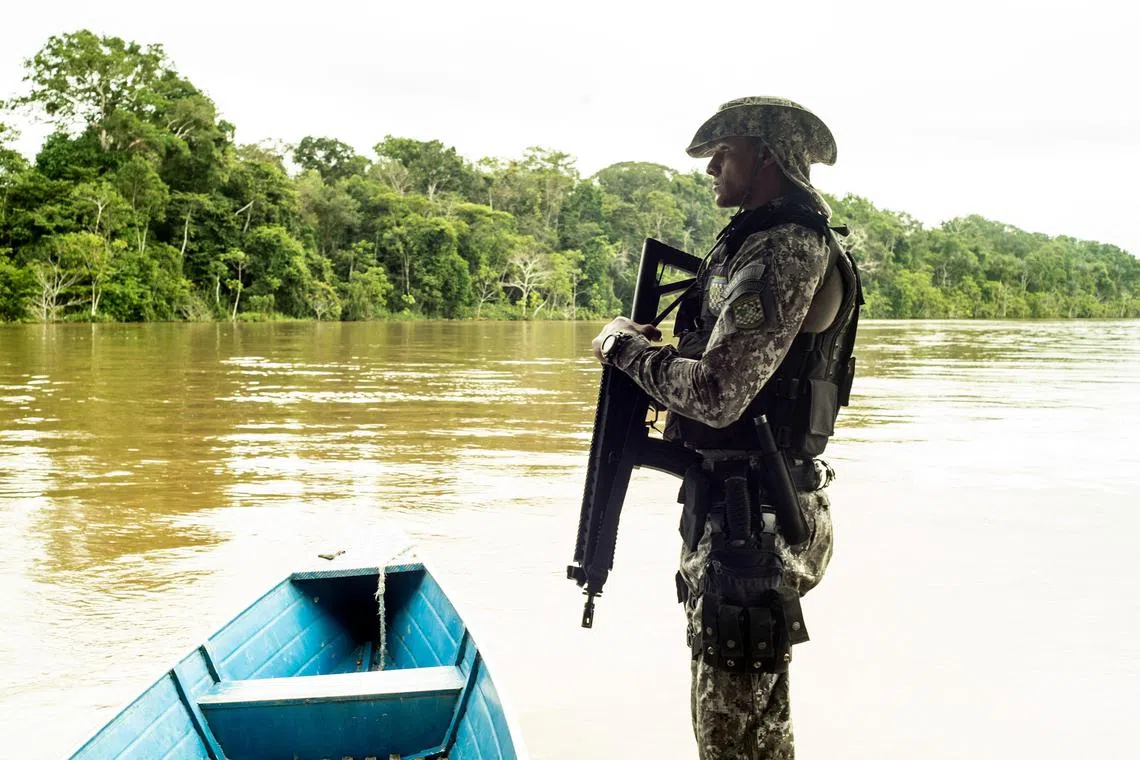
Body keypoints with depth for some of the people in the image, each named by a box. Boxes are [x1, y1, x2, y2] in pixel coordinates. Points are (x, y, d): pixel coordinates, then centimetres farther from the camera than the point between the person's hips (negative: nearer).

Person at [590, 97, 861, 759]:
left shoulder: (786, 252, -18)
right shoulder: (761, 242, 15)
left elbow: (716, 394, -26)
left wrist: (625, 344, -11)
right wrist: (655, 346, 9)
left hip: (749, 519, -11)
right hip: (735, 508, 11)